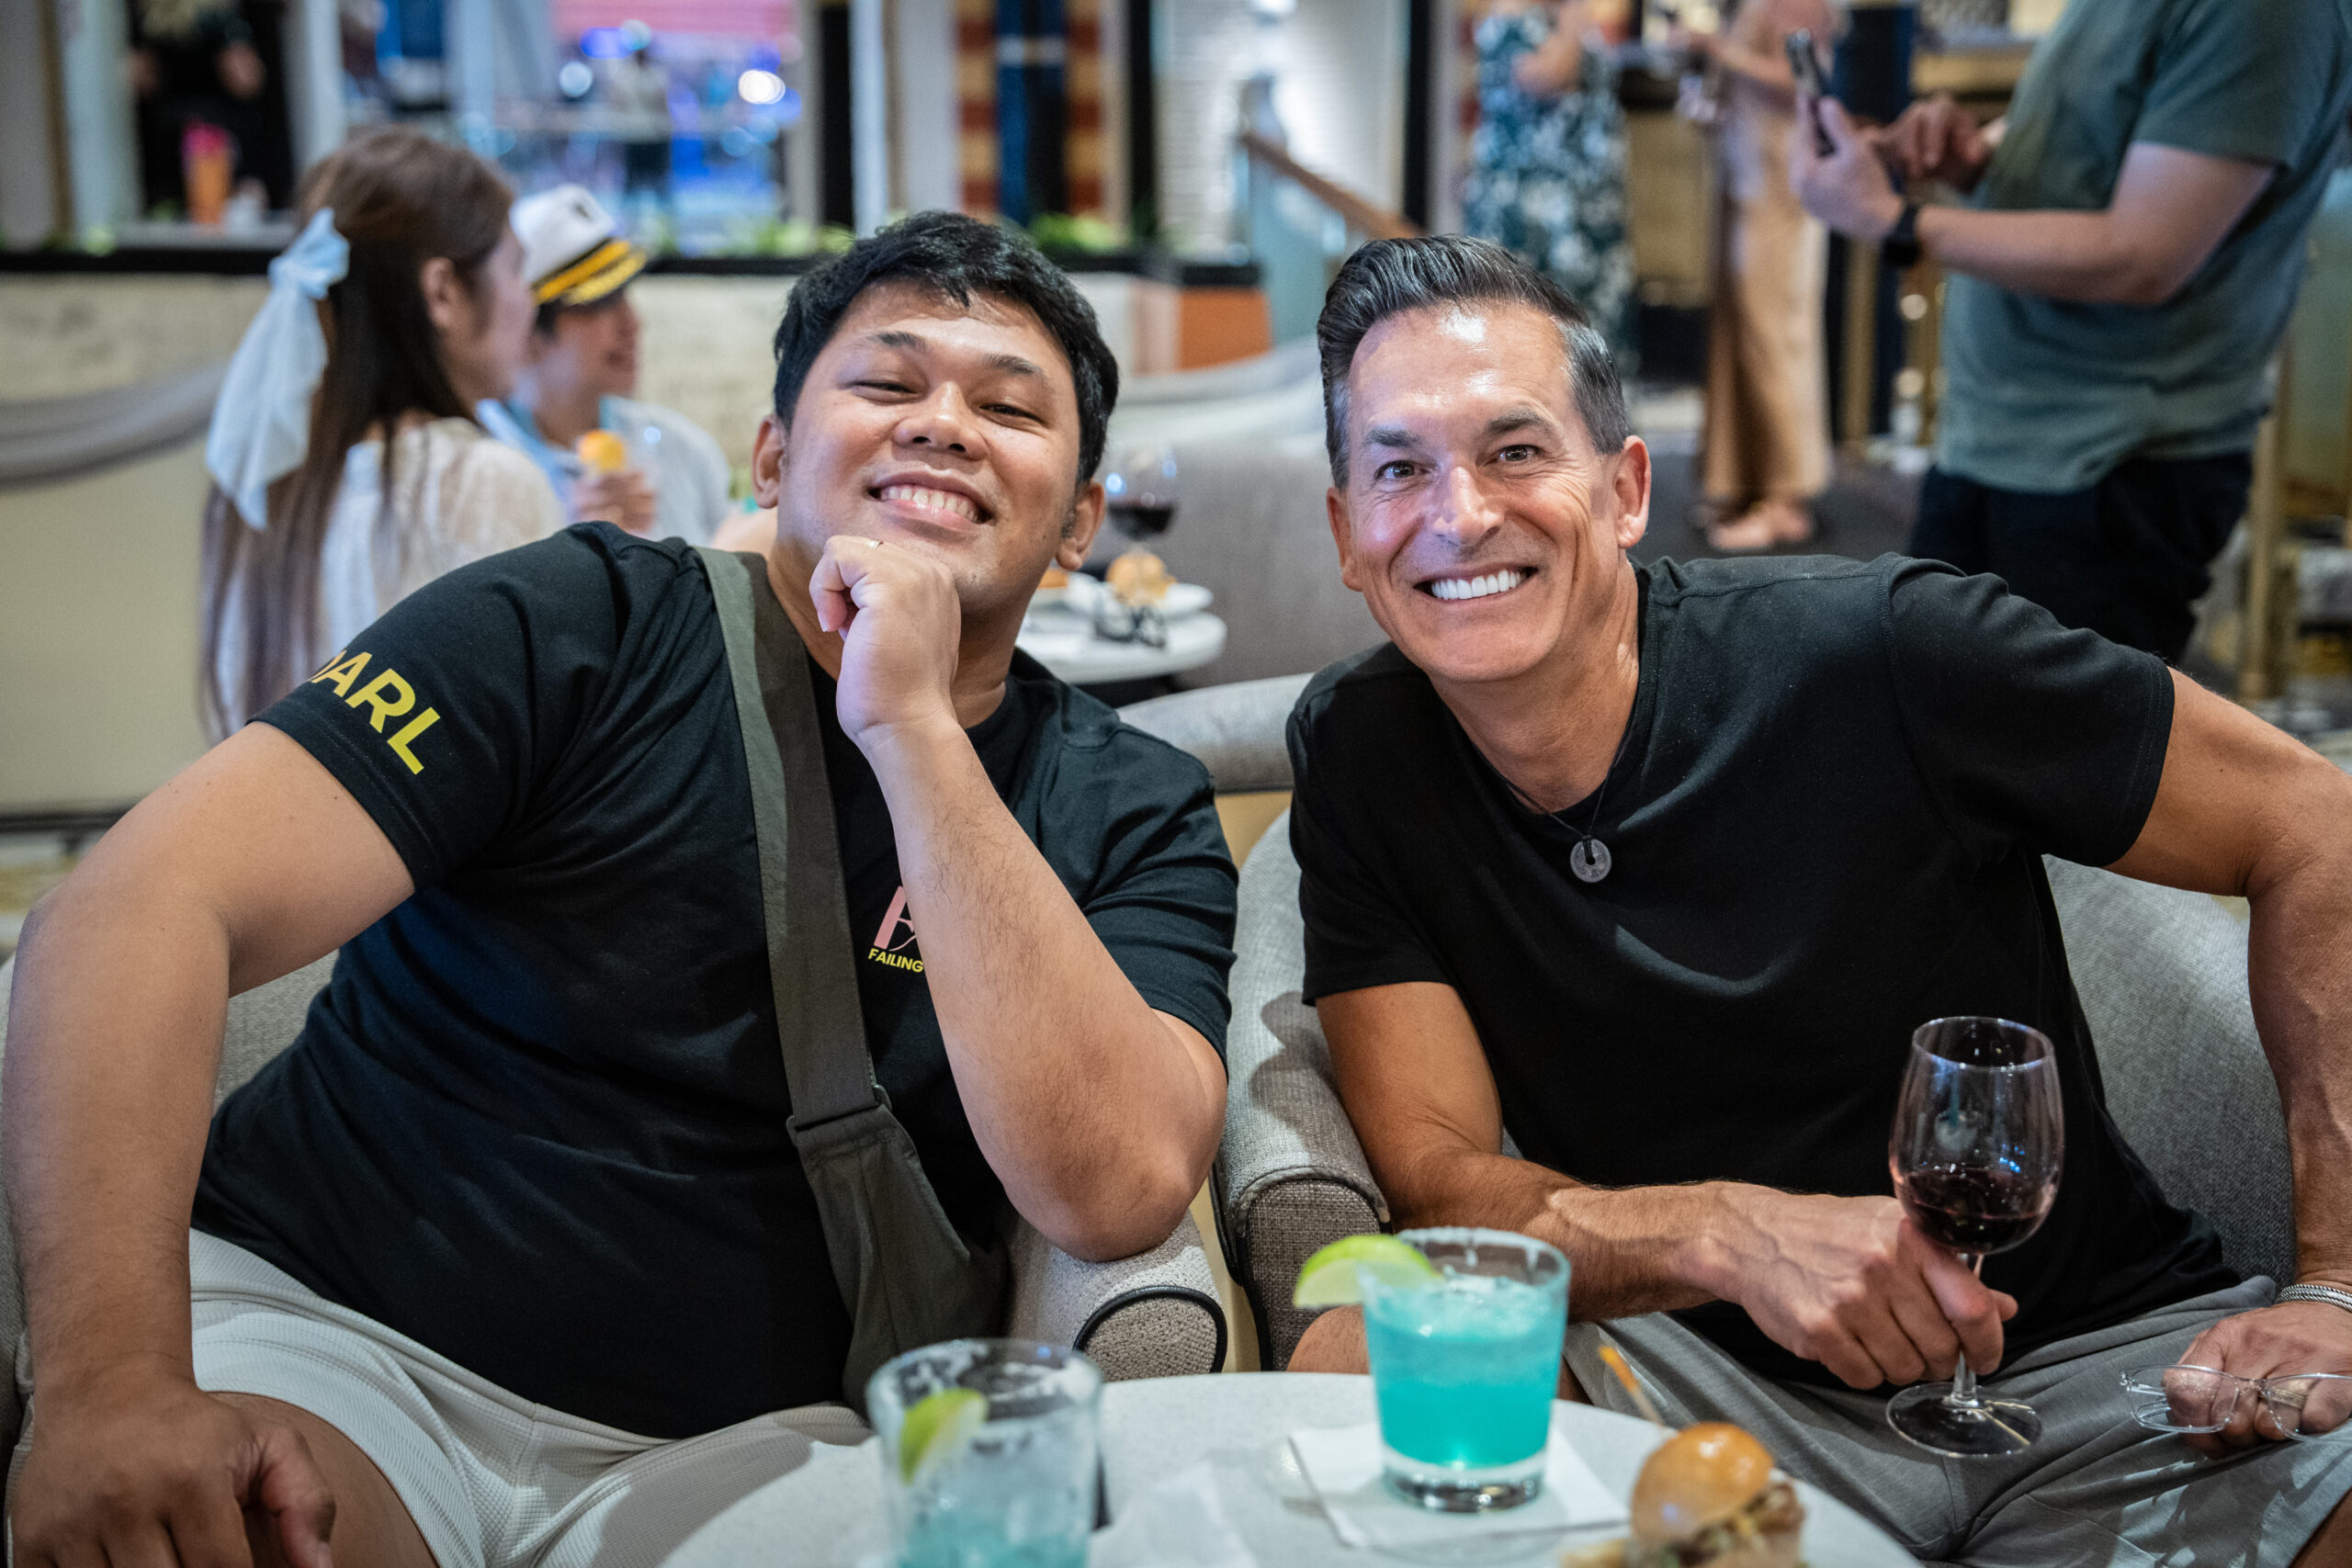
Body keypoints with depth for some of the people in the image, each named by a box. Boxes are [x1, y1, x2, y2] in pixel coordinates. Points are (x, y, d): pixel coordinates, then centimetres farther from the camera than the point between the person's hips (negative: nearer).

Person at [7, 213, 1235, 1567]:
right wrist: (119, 1386, -29)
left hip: (746, 1442, 2)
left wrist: (912, 728, -16)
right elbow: (150, 906, -14)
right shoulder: (578, 629, -3)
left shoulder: (1137, 811, 4)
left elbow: (1116, 1188, -15)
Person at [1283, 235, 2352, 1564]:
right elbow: (1437, 1178, -8)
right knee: (1360, 1364, -26)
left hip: (2094, 1348, -1)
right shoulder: (1361, 756, -6)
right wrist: (1728, 1234, -28)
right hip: (1697, 1368, 2)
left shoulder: (1883, 657, -15)